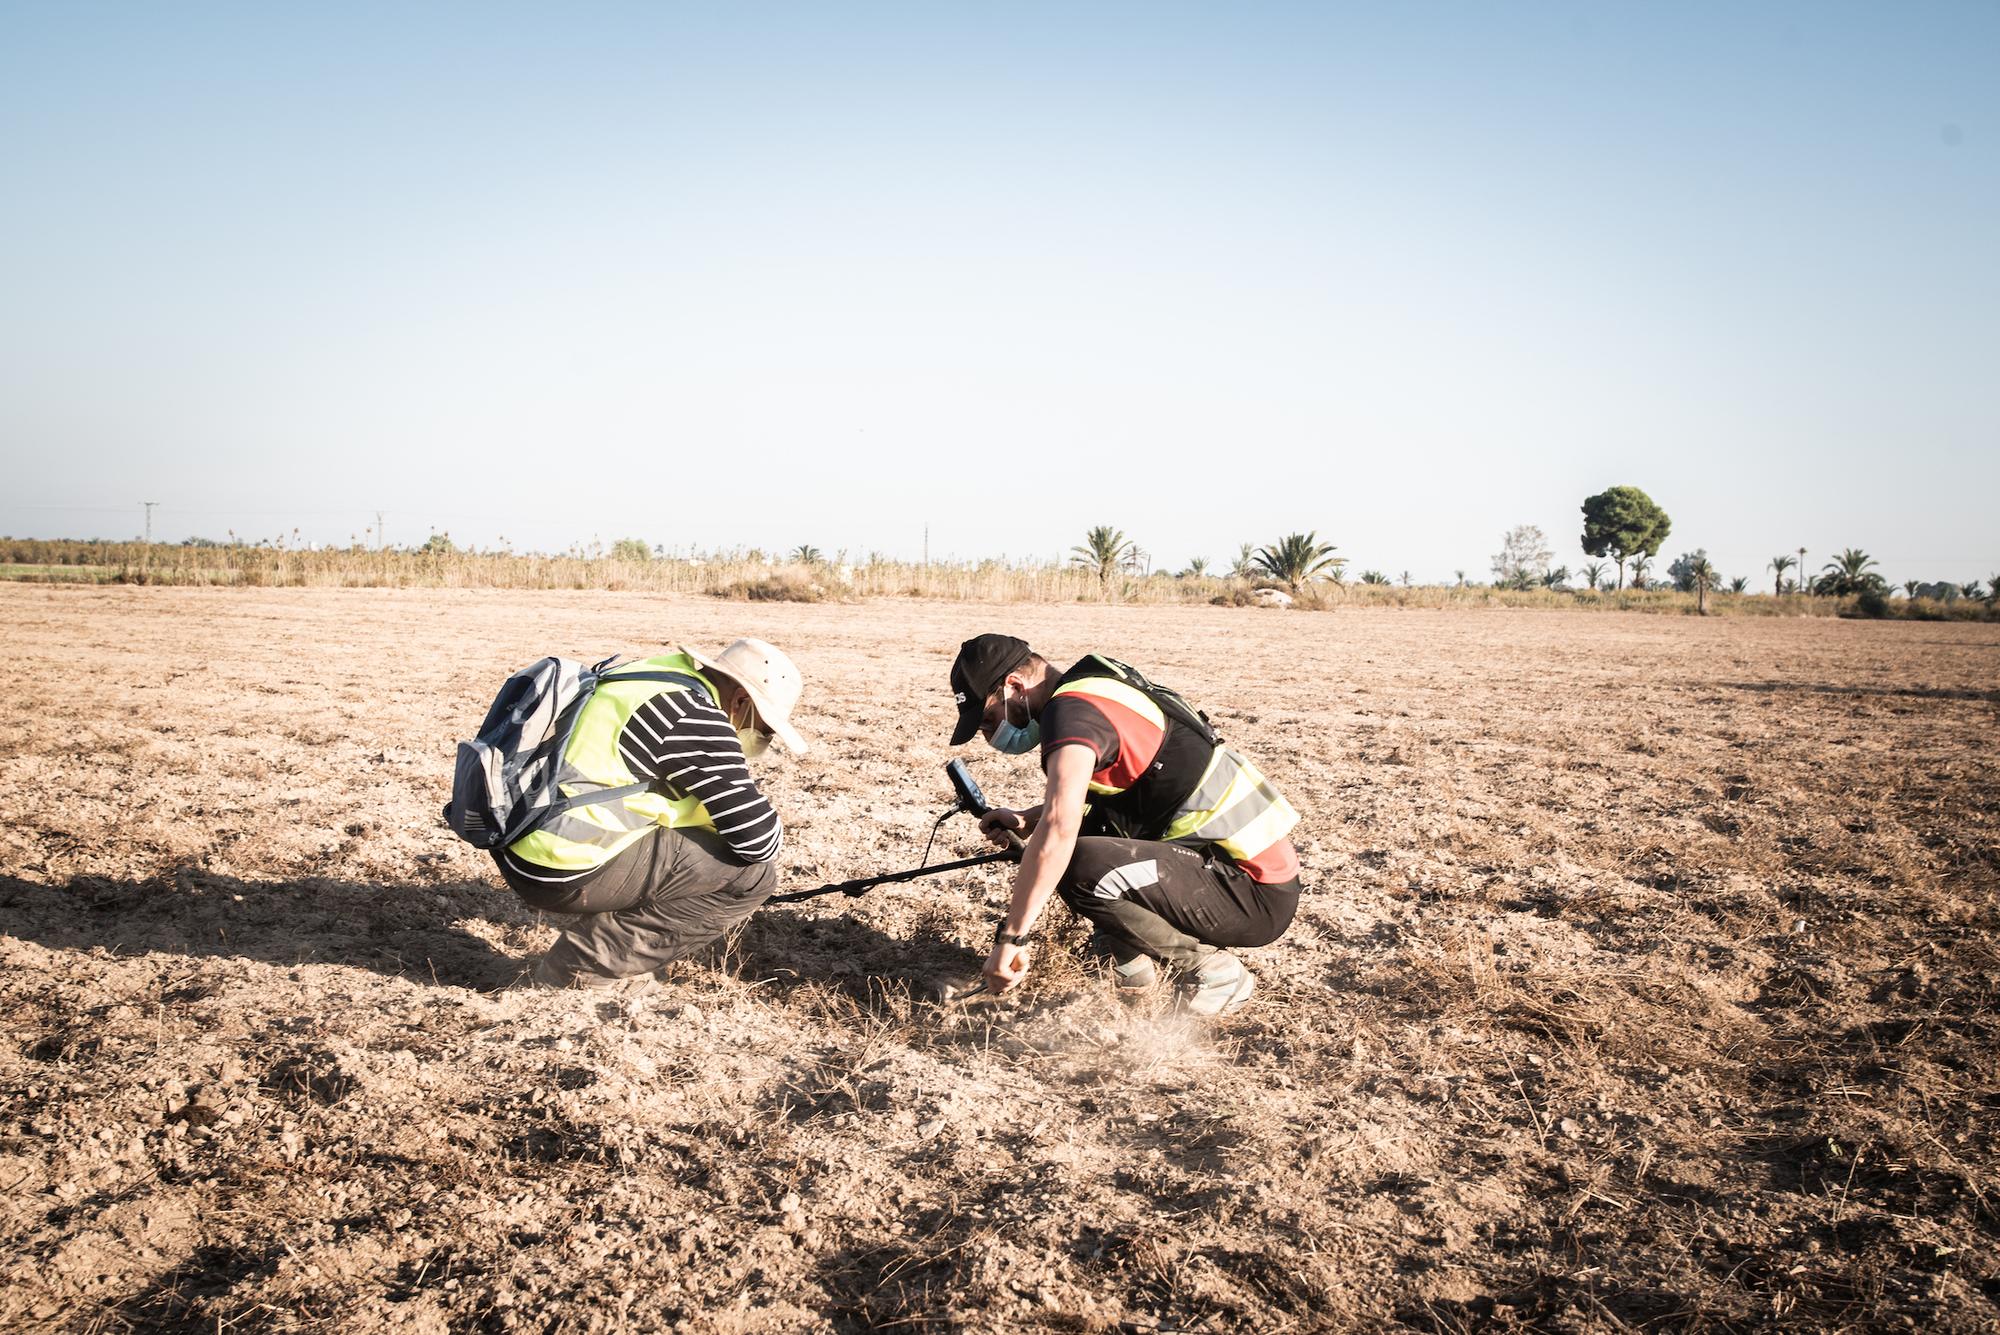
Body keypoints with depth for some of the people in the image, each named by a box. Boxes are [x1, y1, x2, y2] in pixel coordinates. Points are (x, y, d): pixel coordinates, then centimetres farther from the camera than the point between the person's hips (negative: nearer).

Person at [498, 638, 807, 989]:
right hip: (559, 873, -10)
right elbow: (759, 840, -15)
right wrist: (774, 828, 7)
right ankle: (576, 973, -4)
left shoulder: (660, 674, 13)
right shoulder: (695, 720, -15)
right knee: (755, 871, -8)